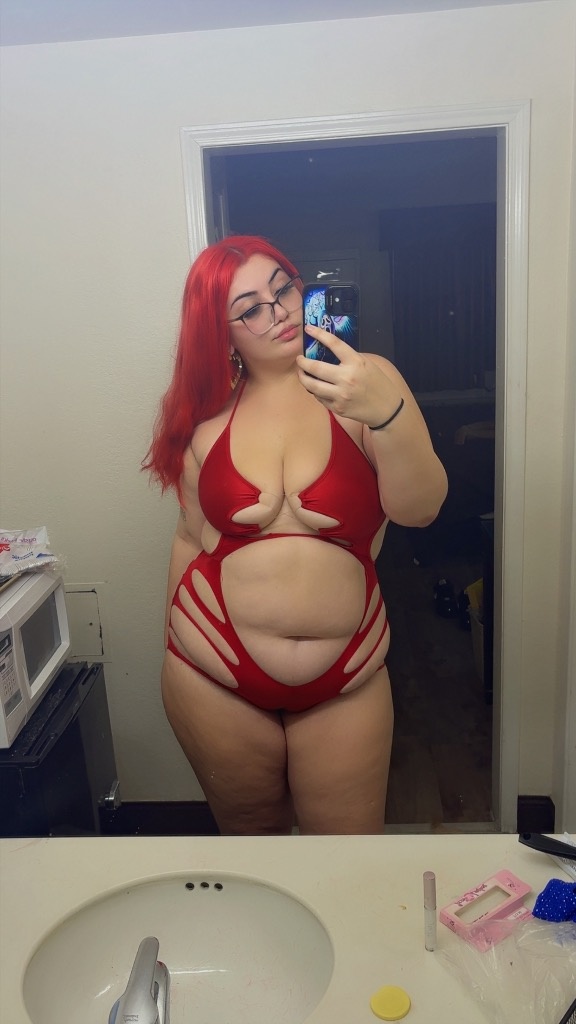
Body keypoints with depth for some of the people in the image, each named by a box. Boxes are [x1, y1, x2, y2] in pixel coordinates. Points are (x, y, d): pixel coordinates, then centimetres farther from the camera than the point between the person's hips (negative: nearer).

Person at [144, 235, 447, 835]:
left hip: (345, 683, -1)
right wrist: (174, 654, 14)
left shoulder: (363, 384, -7)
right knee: (249, 831, 22)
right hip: (213, 679, 2)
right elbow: (190, 539, 8)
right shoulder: (209, 413, 0)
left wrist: (386, 412, -36)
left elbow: (419, 509, -19)